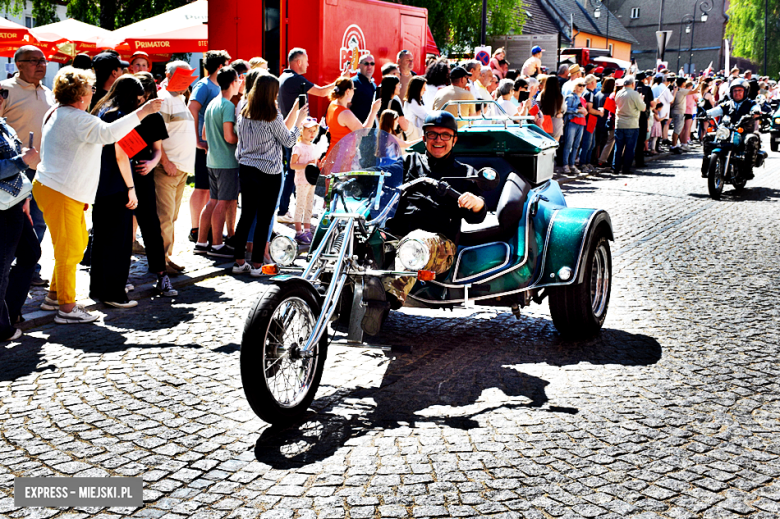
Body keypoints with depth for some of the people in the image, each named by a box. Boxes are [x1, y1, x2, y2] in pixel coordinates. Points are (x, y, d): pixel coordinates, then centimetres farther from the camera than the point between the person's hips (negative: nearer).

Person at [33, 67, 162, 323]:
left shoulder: (58, 113, 13)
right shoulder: (75, 118, -20)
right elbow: (108, 133, -34)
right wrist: (143, 111, -32)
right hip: (59, 193, -11)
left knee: (78, 242, 17)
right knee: (69, 249, -5)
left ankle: (54, 296, 26)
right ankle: (66, 308, 1)